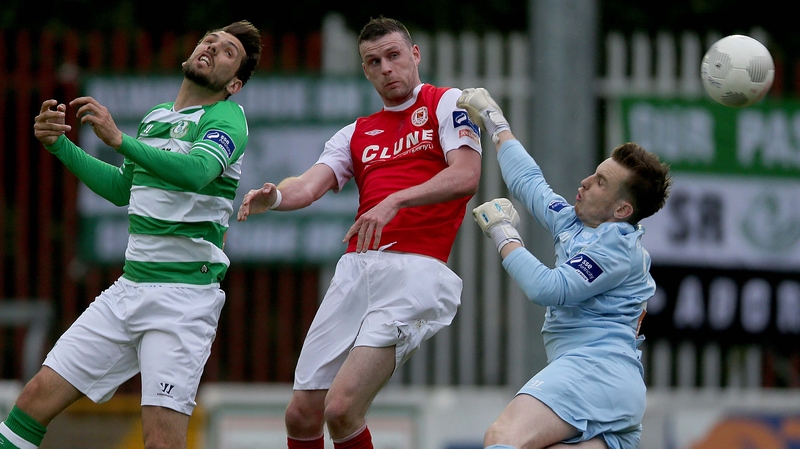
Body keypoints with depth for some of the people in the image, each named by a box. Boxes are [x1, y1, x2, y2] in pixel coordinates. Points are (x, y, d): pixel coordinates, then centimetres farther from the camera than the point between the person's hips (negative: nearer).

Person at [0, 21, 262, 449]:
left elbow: (198, 171, -27)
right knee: (37, 397, 0)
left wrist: (120, 140, -37)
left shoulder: (226, 118, -6)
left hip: (184, 297, -7)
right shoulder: (156, 117, 17)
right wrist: (60, 146, 17)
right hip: (130, 284, 7)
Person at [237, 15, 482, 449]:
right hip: (356, 267, 6)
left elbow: (466, 175, -10)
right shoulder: (357, 133, 22)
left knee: (341, 410, -19)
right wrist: (273, 197, -17)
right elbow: (309, 186, 7)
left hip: (412, 271, -6)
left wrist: (393, 203, -22)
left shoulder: (447, 104, 6)